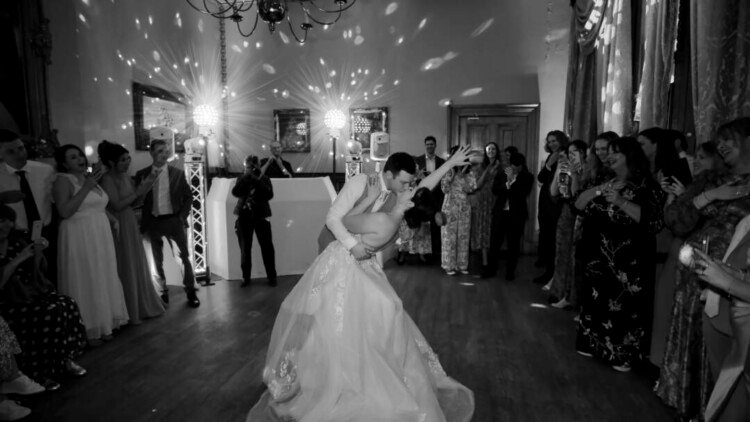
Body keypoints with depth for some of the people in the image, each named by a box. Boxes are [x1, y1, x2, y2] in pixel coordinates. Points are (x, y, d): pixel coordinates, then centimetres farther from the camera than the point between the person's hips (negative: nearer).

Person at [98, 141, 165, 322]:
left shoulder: (126, 176, 7)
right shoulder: (107, 180, -14)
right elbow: (117, 206, -20)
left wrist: (144, 190, -6)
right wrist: (137, 192, -15)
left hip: (131, 224, 8)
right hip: (117, 227, -8)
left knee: (138, 266, 15)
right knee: (124, 270, 0)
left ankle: (142, 306, 29)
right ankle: (129, 312, 13)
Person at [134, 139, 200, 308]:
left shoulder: (178, 173, 3)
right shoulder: (142, 174, 3)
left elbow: (188, 196, 5)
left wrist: (182, 216, -4)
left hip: (174, 220, -1)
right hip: (153, 222, 1)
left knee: (185, 256, 0)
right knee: (158, 260, 9)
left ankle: (190, 291, 13)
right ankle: (163, 292, 23)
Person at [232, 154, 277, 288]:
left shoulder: (264, 179, 4)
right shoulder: (242, 179, 9)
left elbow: (269, 195, -12)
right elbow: (235, 192, -9)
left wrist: (257, 180, -14)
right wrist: (246, 178, -14)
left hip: (260, 216, -2)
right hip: (244, 217, 2)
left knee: (267, 247, -1)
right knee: (245, 249, 6)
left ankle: (271, 277, 9)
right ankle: (246, 277, 15)